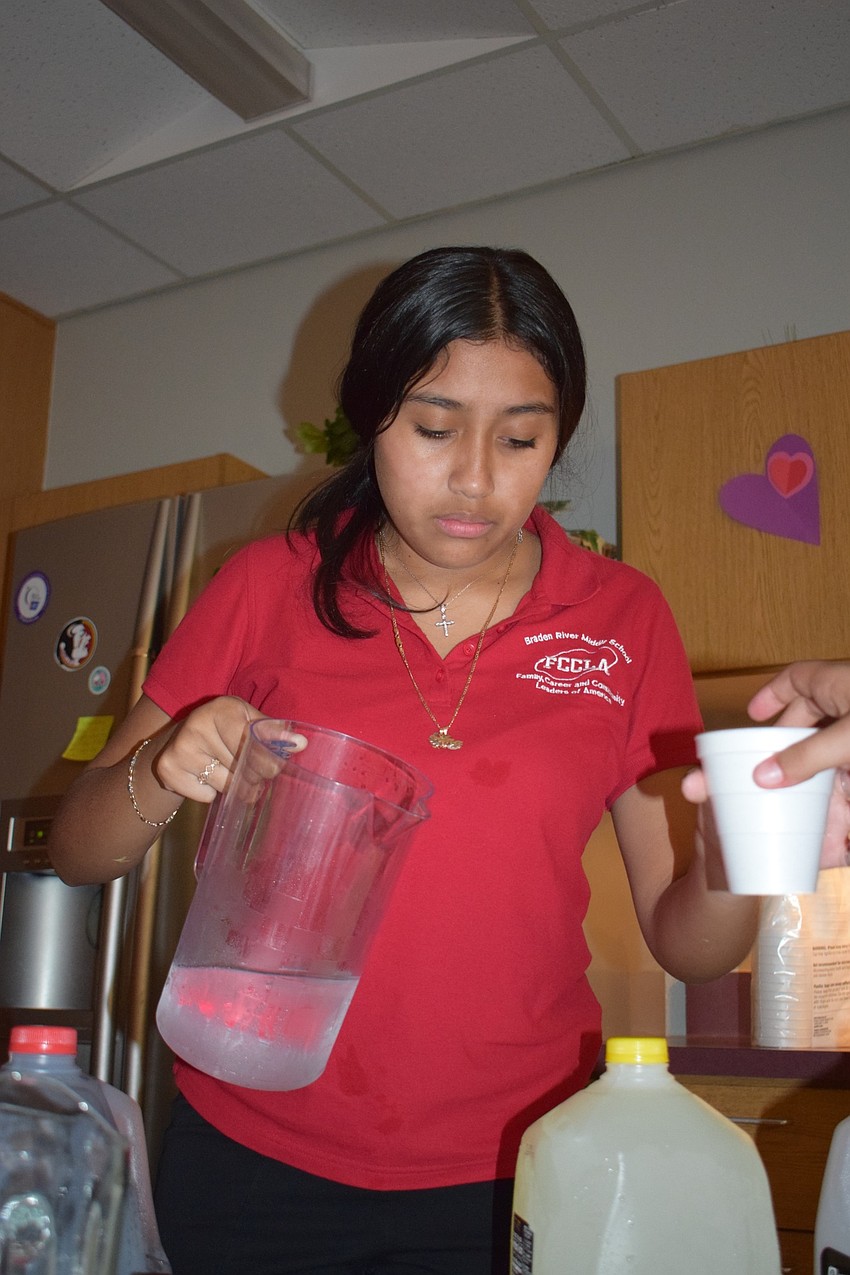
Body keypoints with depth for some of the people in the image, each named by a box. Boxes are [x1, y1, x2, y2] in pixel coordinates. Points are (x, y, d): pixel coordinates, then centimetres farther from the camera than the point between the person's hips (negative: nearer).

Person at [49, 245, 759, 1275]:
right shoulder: (270, 589, -6)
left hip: (510, 1175, 1)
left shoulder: (622, 621, -4)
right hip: (253, 1155, 0)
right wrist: (161, 777, -23)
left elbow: (684, 944, -1)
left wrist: (734, 863, -23)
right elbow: (77, 852, -2)